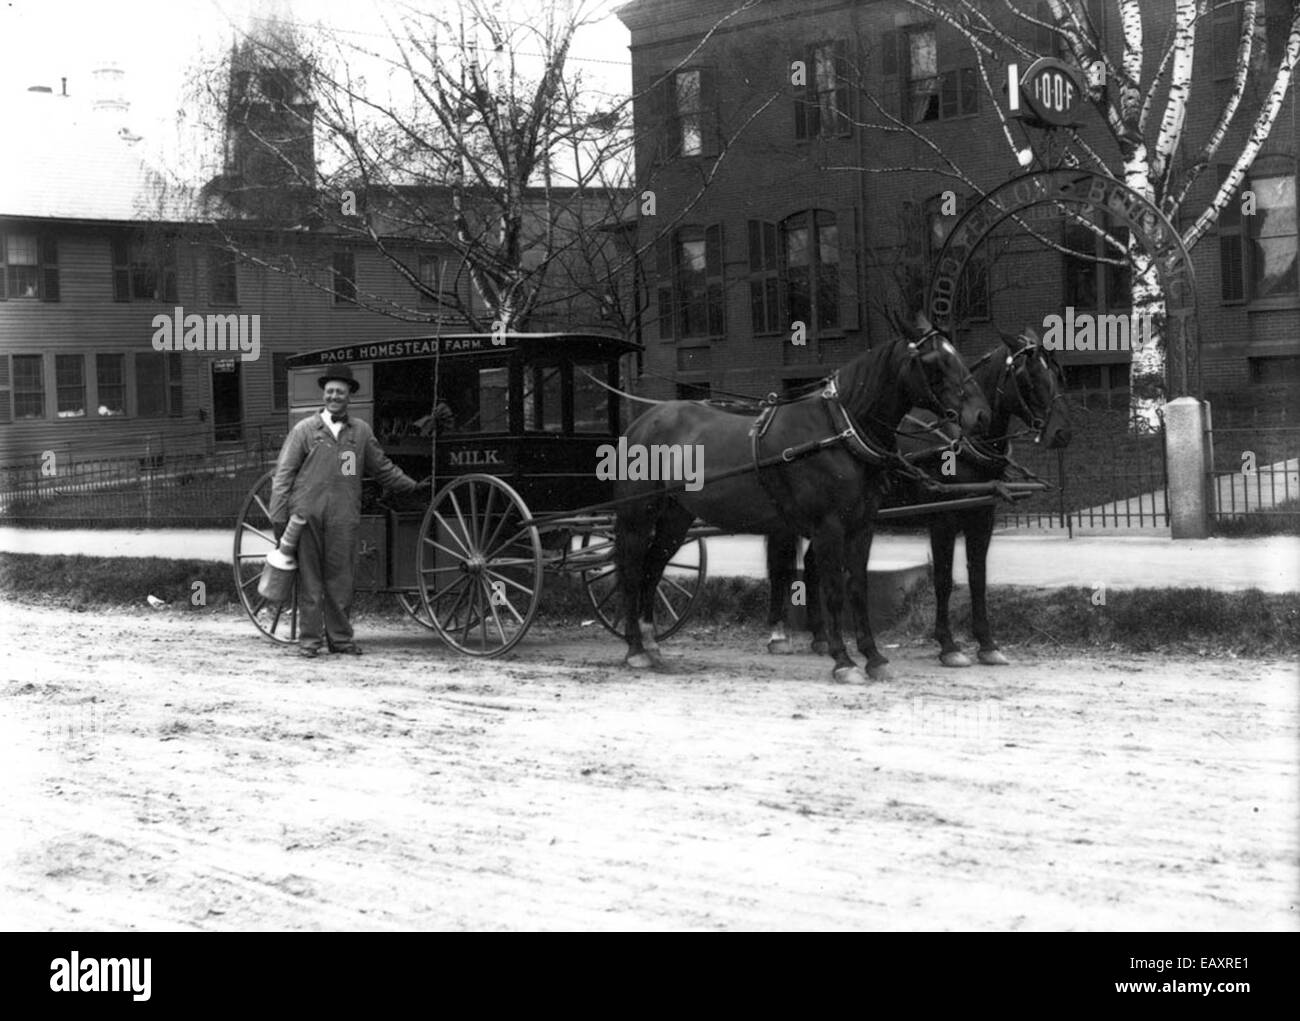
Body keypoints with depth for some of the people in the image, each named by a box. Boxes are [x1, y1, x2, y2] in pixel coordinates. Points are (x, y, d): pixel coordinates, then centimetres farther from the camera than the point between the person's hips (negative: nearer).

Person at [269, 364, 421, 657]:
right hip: (306, 515, -2)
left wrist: (412, 485, 27)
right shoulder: (305, 430, 5)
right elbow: (283, 474, 4)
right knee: (309, 580, 0)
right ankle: (309, 639, 6)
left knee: (340, 580, 2)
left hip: (343, 518, 2)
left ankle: (340, 638, 11)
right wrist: (279, 517, -1)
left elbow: (382, 468, 25)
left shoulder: (361, 431, 12)